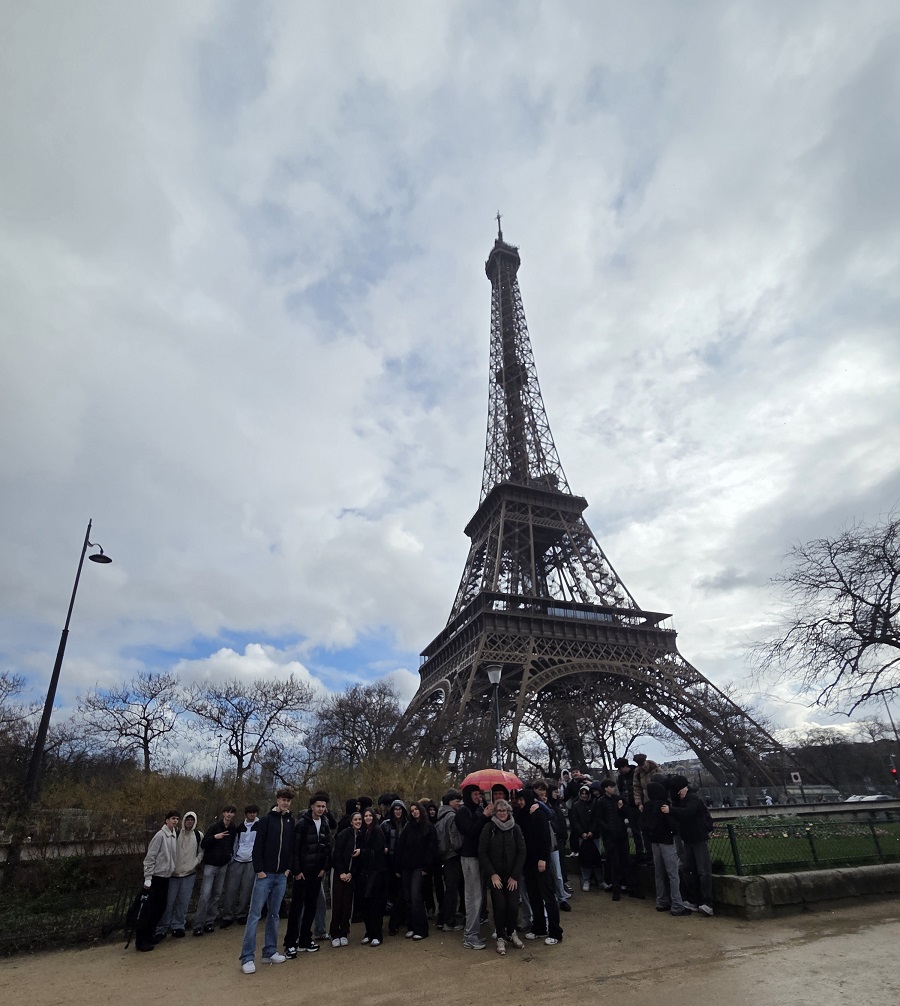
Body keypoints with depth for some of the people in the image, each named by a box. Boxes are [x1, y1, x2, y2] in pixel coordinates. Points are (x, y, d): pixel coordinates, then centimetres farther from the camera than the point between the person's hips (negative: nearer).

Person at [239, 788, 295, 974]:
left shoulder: (291, 822, 5)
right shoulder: (267, 820, -7)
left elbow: (293, 847, 9)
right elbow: (257, 847, -9)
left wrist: (289, 868, 2)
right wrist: (259, 869, -13)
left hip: (281, 875, 4)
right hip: (265, 874, -4)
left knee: (274, 914, 12)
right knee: (255, 914, -2)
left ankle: (270, 952, 22)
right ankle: (247, 957, 5)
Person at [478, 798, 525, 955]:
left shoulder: (515, 828, -1)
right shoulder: (489, 828, -7)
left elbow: (522, 852, -1)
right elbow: (482, 852, -5)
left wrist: (515, 875, -6)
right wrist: (492, 874, -9)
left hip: (512, 875, 2)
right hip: (495, 875, -1)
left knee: (513, 905, -4)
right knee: (499, 906, -5)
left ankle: (511, 933, 24)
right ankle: (500, 938, 16)